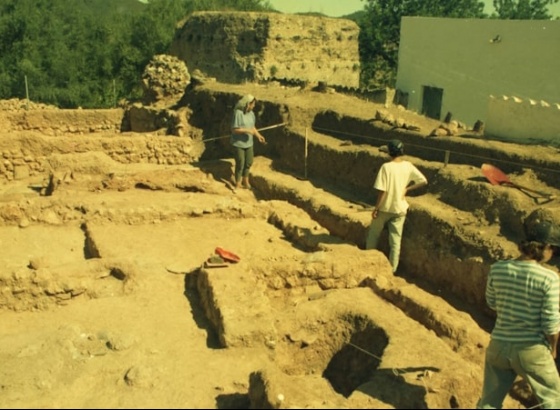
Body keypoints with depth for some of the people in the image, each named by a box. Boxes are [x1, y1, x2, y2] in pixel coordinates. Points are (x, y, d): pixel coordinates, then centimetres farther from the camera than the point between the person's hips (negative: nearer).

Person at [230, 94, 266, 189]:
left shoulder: (251, 113, 1)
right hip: (238, 143, -7)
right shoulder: (238, 113, -20)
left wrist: (258, 136, 2)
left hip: (248, 143, 7)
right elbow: (234, 130, -20)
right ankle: (238, 183, 19)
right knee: (240, 164, 2)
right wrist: (246, 131, -24)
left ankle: (245, 179, 38)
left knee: (249, 162, 16)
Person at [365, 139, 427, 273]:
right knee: (396, 240, 9)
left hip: (385, 208, -4)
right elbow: (423, 181, -1)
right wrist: (407, 189, 5)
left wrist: (376, 208, -11)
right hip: (400, 208, 4)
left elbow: (382, 190, -20)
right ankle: (392, 269, 13)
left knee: (373, 234, 18)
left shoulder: (386, 167, -19)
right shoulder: (408, 166, -4)